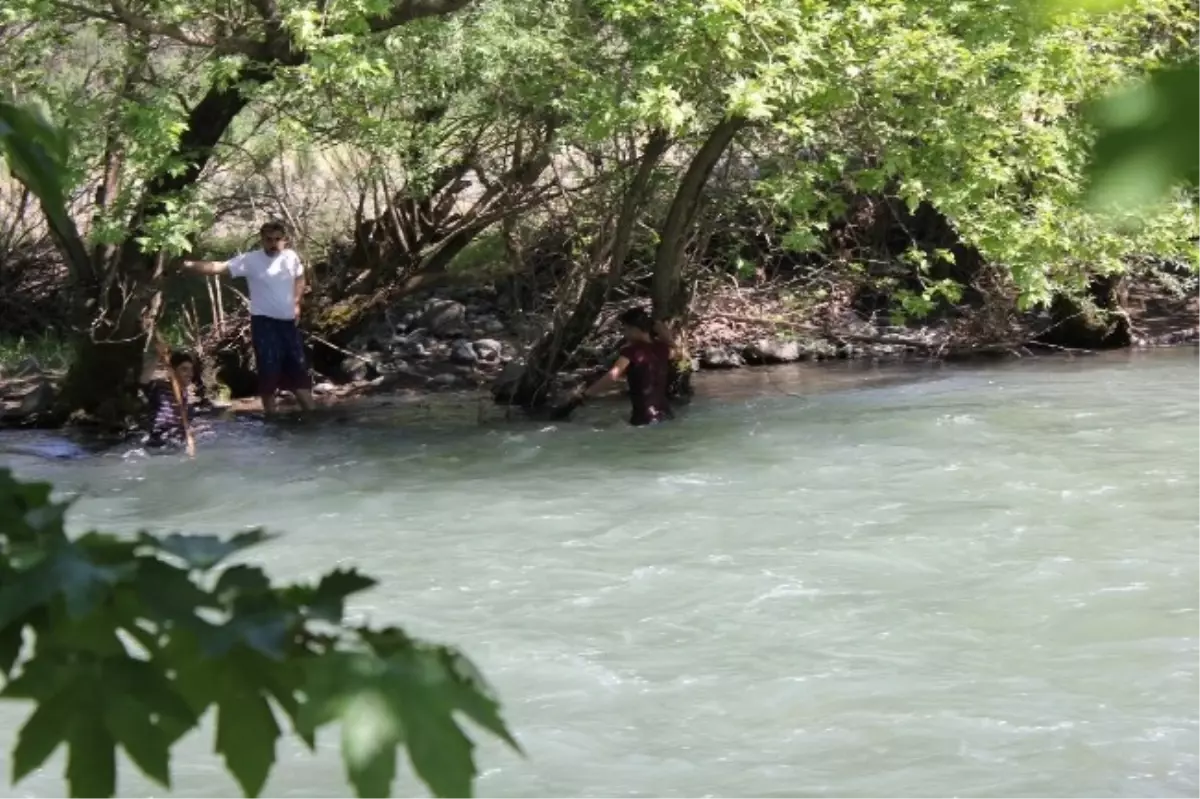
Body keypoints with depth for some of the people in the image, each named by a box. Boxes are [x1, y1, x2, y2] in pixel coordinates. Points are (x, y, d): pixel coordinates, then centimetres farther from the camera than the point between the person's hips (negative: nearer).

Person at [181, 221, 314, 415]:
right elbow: (219, 267, -21)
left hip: (288, 321, 4)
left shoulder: (291, 257, 0)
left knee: (298, 369, 9)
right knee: (269, 371, -3)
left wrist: (296, 303, 9)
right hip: (264, 322, -4)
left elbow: (300, 278, 20)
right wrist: (190, 265, -34)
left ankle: (310, 413, 18)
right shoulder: (251, 260, -12)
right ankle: (271, 416, 8)